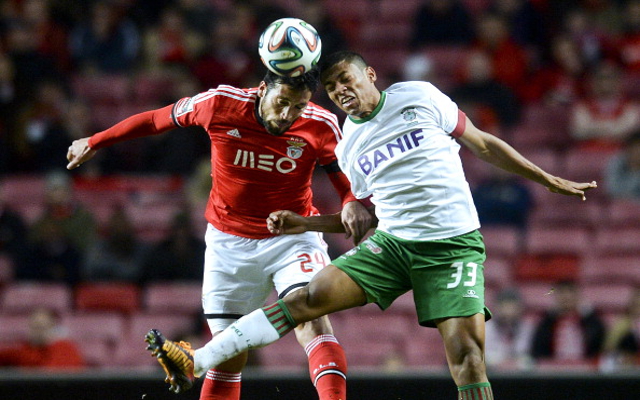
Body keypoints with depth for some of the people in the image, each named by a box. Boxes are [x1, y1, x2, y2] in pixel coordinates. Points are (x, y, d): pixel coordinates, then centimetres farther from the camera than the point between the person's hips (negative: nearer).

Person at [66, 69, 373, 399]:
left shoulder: (321, 127, -17)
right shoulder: (219, 103, -16)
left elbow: (347, 177, -7)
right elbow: (156, 119, 0)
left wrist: (353, 202, -32)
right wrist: (94, 143, 13)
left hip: (293, 235, -1)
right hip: (229, 242, 1)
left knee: (312, 318, -26)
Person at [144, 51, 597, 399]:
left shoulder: (419, 98, 1)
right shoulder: (348, 148, 13)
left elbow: (483, 143, 7)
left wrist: (551, 181, 9)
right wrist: (302, 224, 12)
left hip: (454, 245, -3)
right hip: (391, 243, 3)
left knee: (466, 350, -17)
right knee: (309, 297, -11)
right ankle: (196, 362, -15)